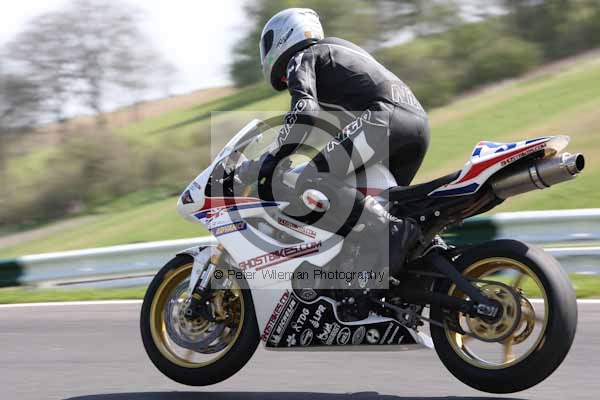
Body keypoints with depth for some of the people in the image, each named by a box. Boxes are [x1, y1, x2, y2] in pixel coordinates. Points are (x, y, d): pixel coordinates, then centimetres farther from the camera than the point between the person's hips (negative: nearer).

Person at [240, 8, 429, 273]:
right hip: (420, 121, 9)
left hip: (385, 115, -9)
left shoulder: (301, 58, 12)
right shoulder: (341, 50, 38)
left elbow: (304, 111, -8)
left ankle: (395, 231, -25)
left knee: (311, 181, -16)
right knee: (377, 206, 22)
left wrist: (273, 160, -3)